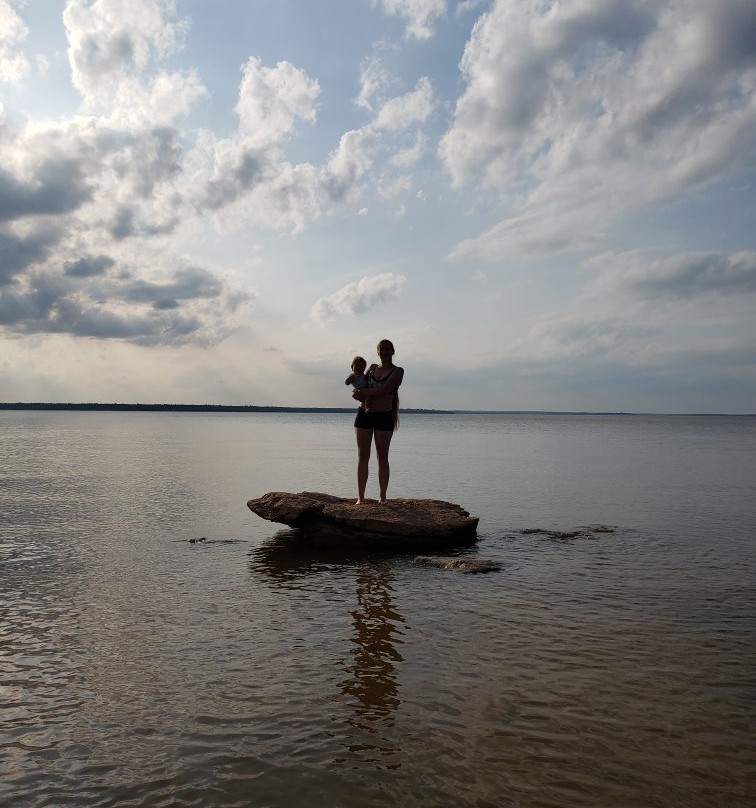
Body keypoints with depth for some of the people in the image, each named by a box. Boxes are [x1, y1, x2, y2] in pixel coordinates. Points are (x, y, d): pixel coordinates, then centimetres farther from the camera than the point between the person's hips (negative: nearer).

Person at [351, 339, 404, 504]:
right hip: (364, 414, 4)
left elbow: (384, 390, -15)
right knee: (362, 456, 2)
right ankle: (360, 497, 6)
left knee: (382, 457, -1)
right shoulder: (372, 368, 14)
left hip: (384, 416, -4)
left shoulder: (398, 371, -1)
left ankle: (383, 498, 6)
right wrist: (364, 398, -9)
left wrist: (363, 392, -8)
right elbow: (359, 389, 12)